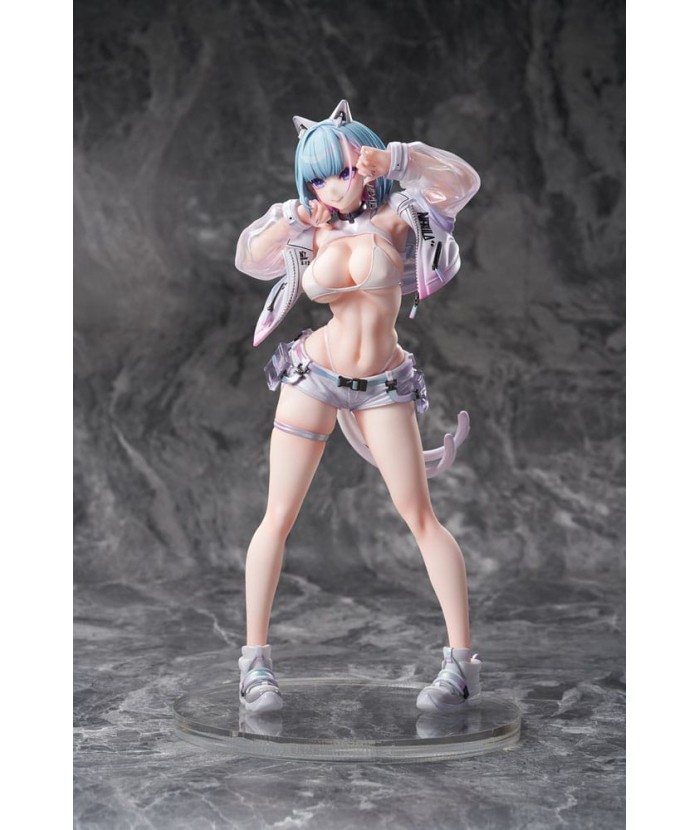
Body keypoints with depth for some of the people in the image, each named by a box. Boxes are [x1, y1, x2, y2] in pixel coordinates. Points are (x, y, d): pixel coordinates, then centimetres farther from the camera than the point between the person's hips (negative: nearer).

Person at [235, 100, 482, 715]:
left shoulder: (392, 217, -2)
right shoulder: (309, 232, 7)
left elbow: (462, 182, -14)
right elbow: (248, 258, -2)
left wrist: (394, 159, -23)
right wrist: (294, 219, -13)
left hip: (383, 387, -2)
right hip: (313, 376, 2)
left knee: (420, 517, -6)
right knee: (278, 519, -1)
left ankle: (463, 662, -1)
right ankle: (256, 661, 8)